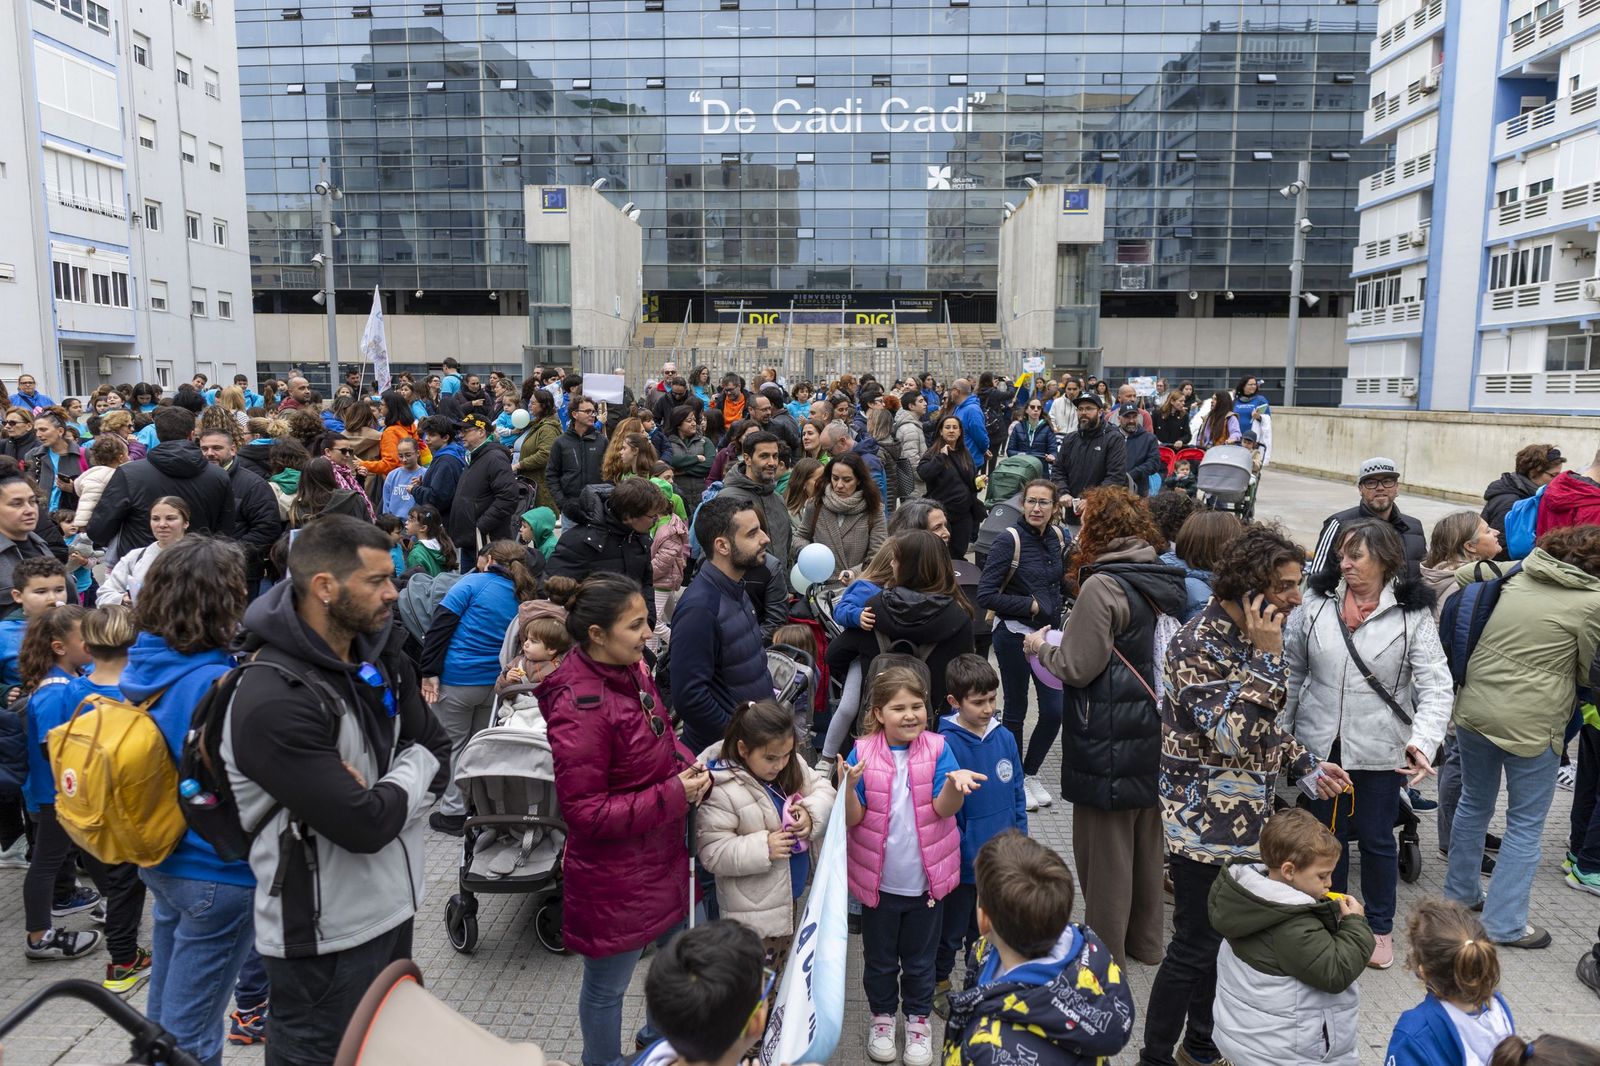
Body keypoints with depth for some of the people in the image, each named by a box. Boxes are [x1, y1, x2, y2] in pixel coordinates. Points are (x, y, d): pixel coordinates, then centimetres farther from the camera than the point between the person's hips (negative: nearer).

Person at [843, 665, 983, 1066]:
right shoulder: (862, 753, -12)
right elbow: (852, 818, -13)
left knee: (920, 958, 19)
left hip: (926, 878, 0)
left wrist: (955, 783, -39)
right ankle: (882, 1016, 43)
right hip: (878, 880, 0)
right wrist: (848, 784, -33)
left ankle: (918, 1019, 41)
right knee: (880, 958, 20)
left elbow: (944, 809, -18)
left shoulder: (937, 750, -11)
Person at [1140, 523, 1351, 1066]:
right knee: (1193, 949, 2)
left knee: (1223, 939, 20)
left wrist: (1304, 765, 7)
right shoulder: (1198, 645, -22)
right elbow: (1234, 738, -30)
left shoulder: (1249, 635, 6)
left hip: (1244, 822, 9)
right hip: (1206, 827, -9)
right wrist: (1266, 656, -30)